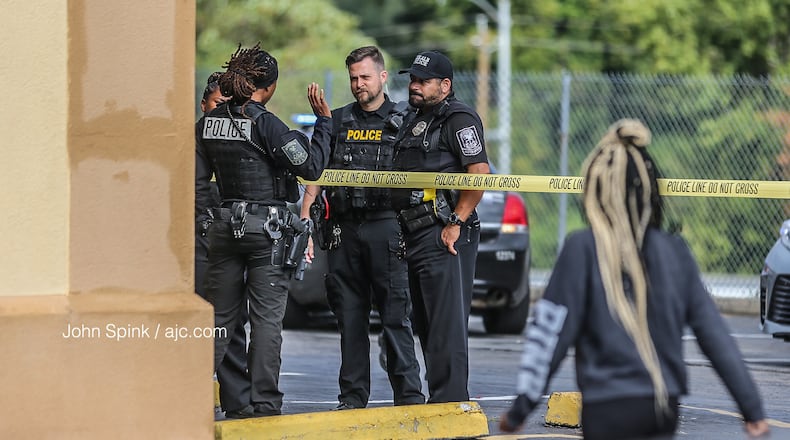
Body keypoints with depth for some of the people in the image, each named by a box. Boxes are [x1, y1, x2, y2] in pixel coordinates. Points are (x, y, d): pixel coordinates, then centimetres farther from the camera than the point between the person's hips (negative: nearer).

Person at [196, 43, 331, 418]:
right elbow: (311, 167, -14)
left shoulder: (209, 123, 5)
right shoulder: (265, 123, -14)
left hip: (226, 228, 5)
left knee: (219, 317, 11)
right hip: (268, 228, -5)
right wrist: (324, 120, -6)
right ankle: (263, 403, 1)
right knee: (266, 318, 0)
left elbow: (197, 182, 9)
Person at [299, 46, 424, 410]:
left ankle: (409, 395, -4)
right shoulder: (338, 121, 13)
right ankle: (353, 397, 11)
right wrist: (303, 223, 2)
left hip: (386, 227, -3)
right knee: (350, 317, 6)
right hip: (345, 230, 3)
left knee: (395, 315, -6)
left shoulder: (403, 120, 5)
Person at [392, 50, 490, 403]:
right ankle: (437, 399, 18)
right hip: (416, 237, 10)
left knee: (447, 326, -11)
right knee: (426, 327, 13)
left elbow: (480, 172, -17)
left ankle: (450, 402, -11)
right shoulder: (415, 122, 22)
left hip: (444, 237, -10)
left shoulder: (458, 119, -8)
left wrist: (456, 223, -19)